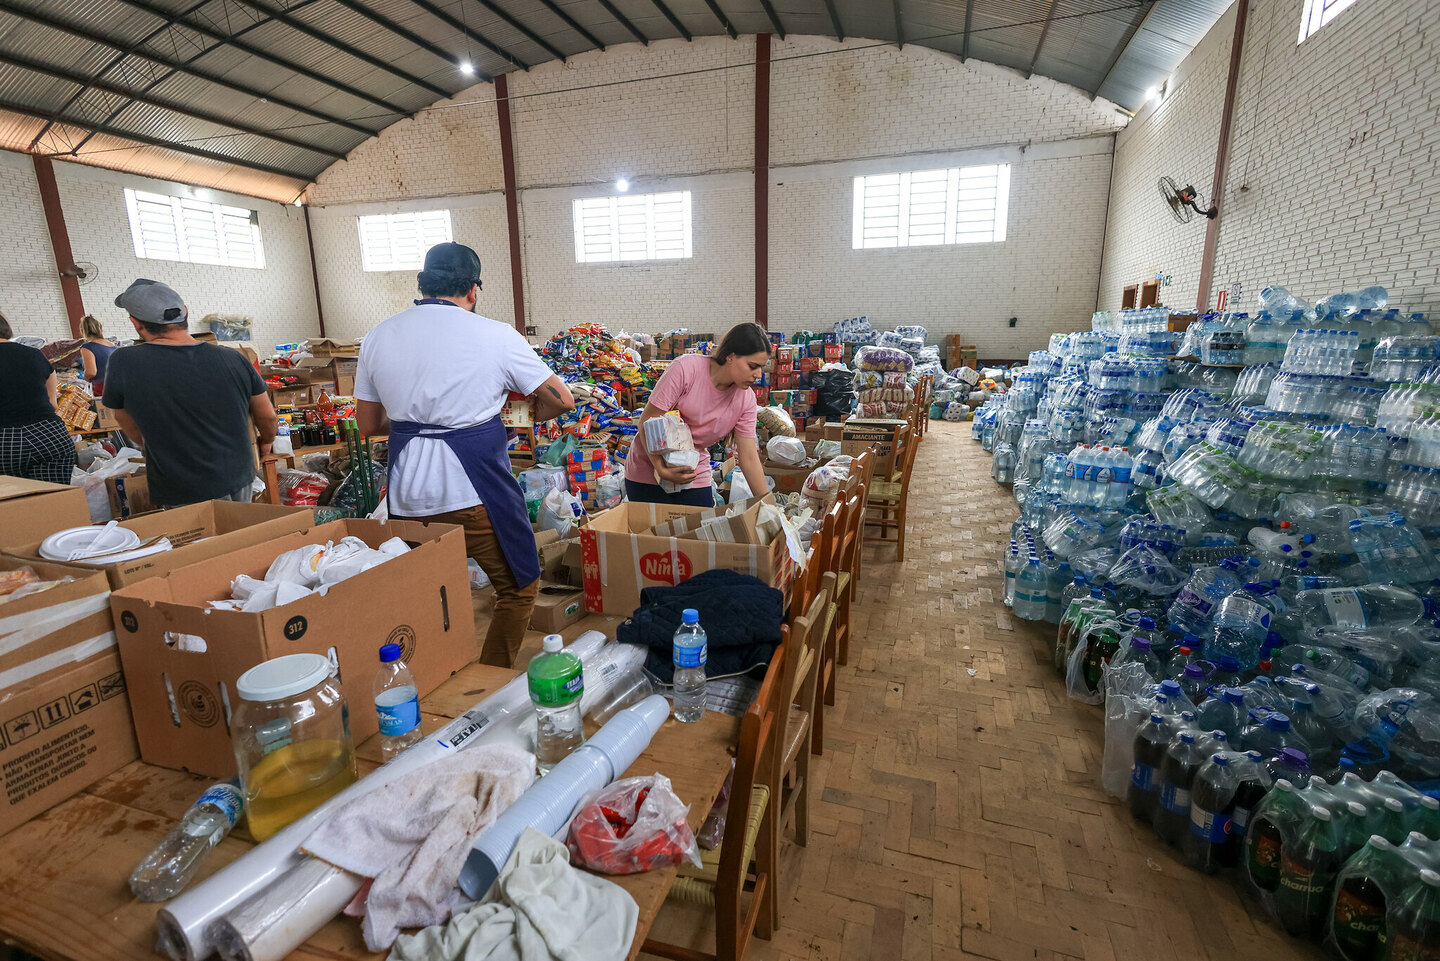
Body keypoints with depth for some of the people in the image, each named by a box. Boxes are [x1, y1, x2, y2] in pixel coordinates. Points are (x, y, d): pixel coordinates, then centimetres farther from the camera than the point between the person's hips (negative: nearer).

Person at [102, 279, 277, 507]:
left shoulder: (123, 364, -12)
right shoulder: (233, 359, -7)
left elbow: (129, 424, 5)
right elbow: (267, 417, 5)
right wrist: (266, 442, 26)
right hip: (240, 483, 3)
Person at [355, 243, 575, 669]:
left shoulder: (376, 338, 8)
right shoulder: (495, 335, -6)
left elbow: (368, 423, 15)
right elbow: (561, 400, -1)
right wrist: (527, 415, 18)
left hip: (407, 494, 5)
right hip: (474, 488, -5)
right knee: (518, 587, 14)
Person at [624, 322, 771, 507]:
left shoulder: (746, 399, -6)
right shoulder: (685, 368, -20)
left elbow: (749, 458, -2)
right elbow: (648, 420, -18)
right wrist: (662, 469, -26)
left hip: (695, 476, 4)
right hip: (649, 468, -4)